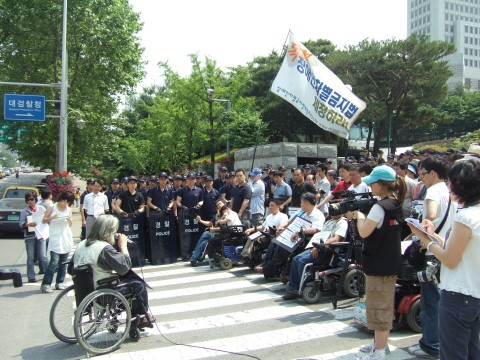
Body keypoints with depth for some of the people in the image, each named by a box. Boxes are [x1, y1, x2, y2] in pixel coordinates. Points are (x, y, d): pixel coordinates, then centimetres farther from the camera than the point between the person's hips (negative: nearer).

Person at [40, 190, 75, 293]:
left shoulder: (69, 209, 12)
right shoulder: (52, 208, 1)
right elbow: (44, 221, 1)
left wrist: (69, 220, -4)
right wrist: (52, 217, -16)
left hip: (66, 238, 4)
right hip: (55, 238, -4)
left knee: (63, 262, 6)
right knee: (54, 262, -13)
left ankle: (59, 283, 15)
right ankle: (46, 284, -8)